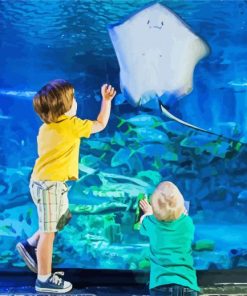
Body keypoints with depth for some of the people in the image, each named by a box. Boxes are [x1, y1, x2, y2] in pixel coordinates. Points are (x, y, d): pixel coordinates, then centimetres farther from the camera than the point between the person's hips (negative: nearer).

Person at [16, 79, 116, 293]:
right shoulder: (73, 125, -12)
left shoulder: (45, 128, 9)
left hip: (44, 182, 9)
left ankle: (30, 245, 31)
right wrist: (107, 100, 13)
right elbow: (101, 124, 2)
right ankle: (44, 280, 11)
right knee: (48, 231, 0)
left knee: (63, 217, 25)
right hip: (50, 185, -9)